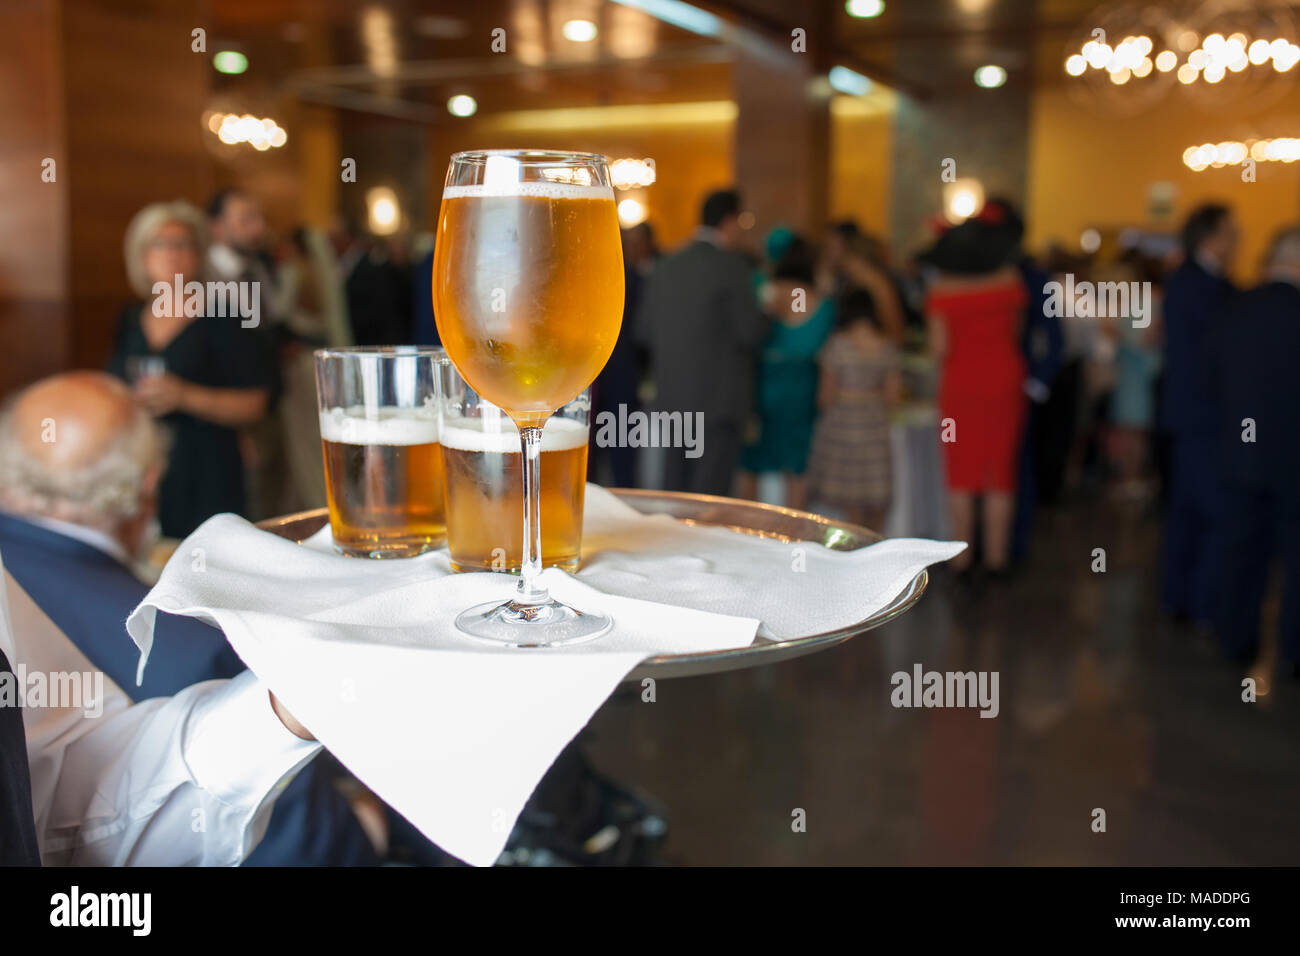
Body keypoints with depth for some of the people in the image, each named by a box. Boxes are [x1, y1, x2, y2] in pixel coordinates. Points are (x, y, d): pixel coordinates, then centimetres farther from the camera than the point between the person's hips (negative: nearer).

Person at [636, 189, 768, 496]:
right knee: (711, 492, -3)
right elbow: (749, 331, -14)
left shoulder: (666, 266, 8)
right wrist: (766, 317, 6)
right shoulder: (731, 265, -11)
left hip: (672, 397, 6)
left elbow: (644, 330, 12)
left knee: (675, 486, 16)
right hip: (719, 398, -6)